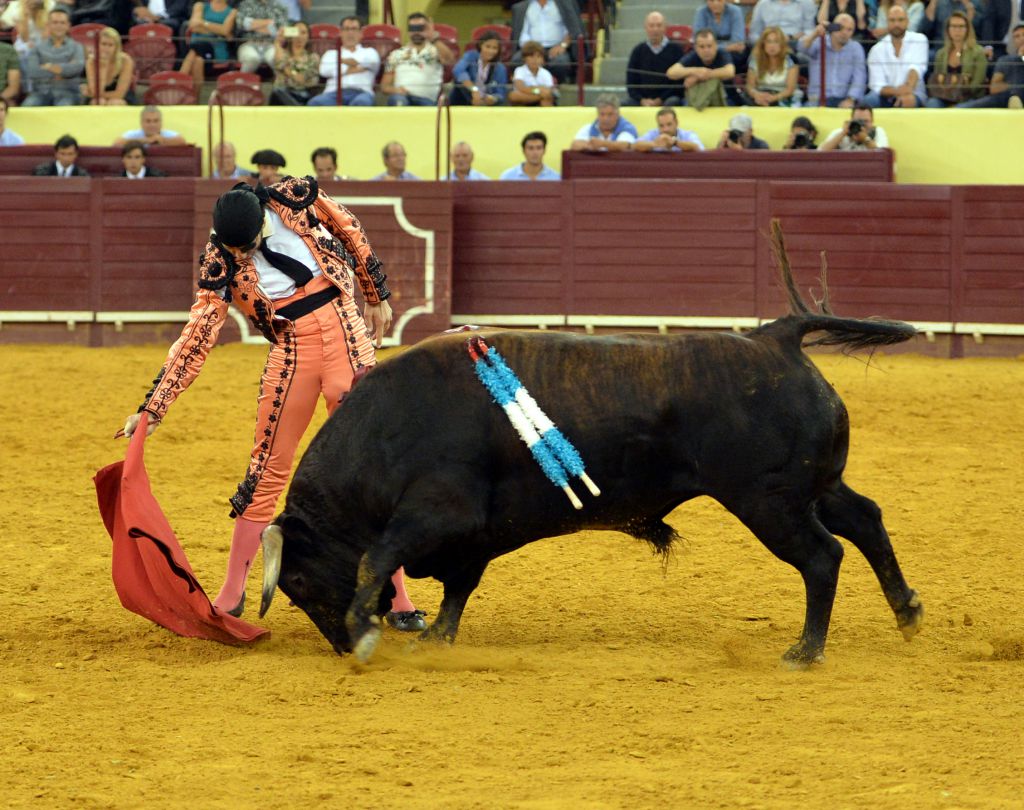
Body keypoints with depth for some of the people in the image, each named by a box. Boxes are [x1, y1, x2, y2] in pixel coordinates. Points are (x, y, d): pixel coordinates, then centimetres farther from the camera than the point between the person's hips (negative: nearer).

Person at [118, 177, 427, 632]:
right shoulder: (221, 261, -9)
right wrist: (154, 407, -15)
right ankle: (231, 598, 12)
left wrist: (377, 296, 19)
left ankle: (397, 599, 5)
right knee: (267, 470, 1)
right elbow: (198, 336, -10)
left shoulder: (298, 197, -10)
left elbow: (352, 235, 9)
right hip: (291, 352, 0)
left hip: (347, 337, 0)